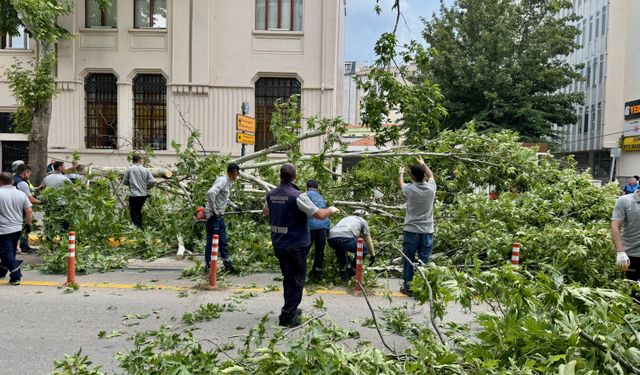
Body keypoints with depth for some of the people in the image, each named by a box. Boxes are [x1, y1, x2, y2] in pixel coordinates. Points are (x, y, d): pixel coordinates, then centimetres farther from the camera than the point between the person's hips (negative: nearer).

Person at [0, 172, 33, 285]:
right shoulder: (21, 194, 2)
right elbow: (29, 211, 2)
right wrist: (29, 223, 14)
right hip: (18, 228, 6)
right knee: (10, 252, 20)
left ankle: (16, 277, -5)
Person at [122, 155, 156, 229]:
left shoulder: (130, 169, -5)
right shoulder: (145, 170, -1)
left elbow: (124, 182, 2)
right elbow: (152, 181, -7)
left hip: (134, 195, -3)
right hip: (144, 195, 4)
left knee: (134, 213, 5)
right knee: (139, 211, 20)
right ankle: (140, 227, 26)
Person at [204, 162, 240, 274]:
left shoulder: (228, 182, 14)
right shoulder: (223, 180, -16)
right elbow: (210, 193, -29)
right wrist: (214, 210, -23)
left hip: (220, 216, 9)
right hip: (213, 216, -9)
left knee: (223, 242, 12)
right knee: (211, 242, 1)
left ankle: (228, 266, 19)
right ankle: (208, 266, 12)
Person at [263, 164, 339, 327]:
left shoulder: (271, 194, 2)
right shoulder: (298, 196, -19)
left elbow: (266, 211, 23)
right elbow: (319, 215, -18)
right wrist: (331, 209, 1)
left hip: (278, 244, 7)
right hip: (296, 245, -7)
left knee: (288, 278, 21)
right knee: (296, 281, 6)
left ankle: (290, 309, 35)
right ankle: (287, 317, 7)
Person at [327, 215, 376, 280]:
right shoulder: (363, 221, 28)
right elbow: (368, 240, 29)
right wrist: (373, 255, 43)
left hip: (331, 239, 6)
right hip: (345, 238, -6)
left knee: (340, 248, 41)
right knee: (364, 249, 20)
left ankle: (342, 271, 32)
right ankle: (350, 272, 20)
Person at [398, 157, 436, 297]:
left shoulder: (410, 189, -10)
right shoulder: (431, 188, -4)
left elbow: (401, 184, 16)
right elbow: (431, 175, 21)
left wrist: (401, 173, 35)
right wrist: (423, 164, 36)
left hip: (411, 231, -2)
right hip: (427, 231, 2)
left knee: (408, 260, 9)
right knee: (424, 261, 6)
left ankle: (407, 287, 15)